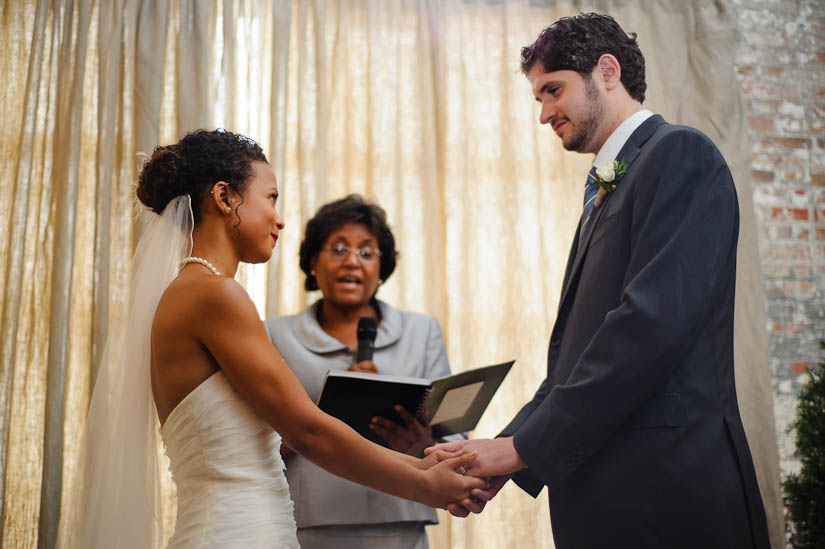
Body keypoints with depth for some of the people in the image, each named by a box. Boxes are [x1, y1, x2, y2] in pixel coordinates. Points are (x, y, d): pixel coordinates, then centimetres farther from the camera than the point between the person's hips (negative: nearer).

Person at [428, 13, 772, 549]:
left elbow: (655, 321, -19)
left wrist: (525, 445, -16)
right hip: (605, 492, 8)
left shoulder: (679, 153, -7)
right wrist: (504, 459, 5)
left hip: (663, 491, -8)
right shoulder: (605, 192, 20)